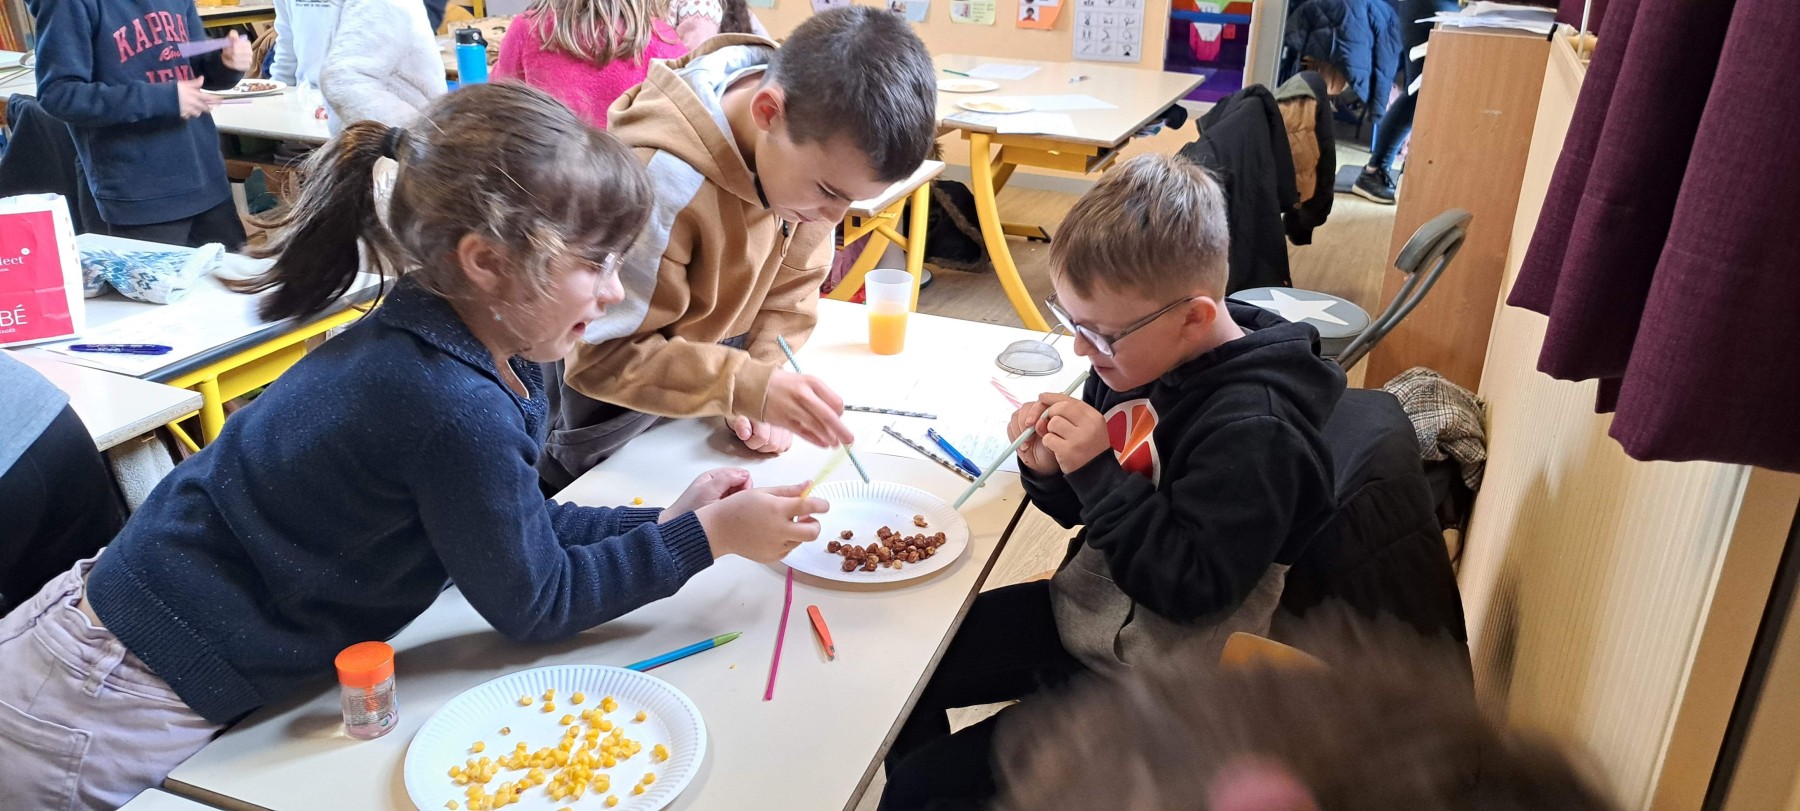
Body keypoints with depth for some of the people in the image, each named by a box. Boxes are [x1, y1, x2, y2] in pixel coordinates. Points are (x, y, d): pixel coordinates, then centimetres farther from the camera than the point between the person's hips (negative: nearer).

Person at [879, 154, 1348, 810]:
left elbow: (1191, 588, -26)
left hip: (1141, 679, -8)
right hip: (1081, 609, 8)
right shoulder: (1140, 359, -4)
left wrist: (1098, 471, -28)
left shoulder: (1252, 429, -26)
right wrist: (1050, 466, -14)